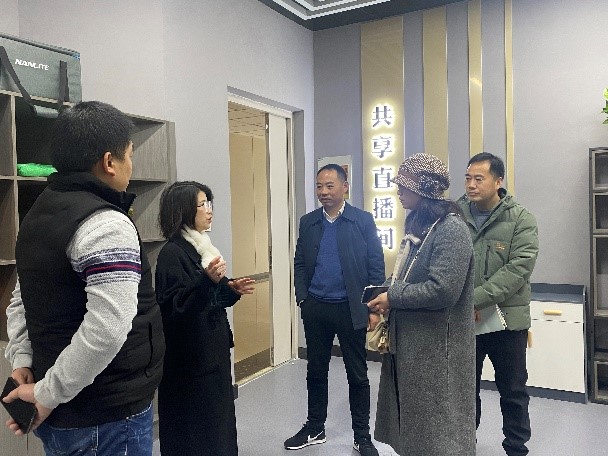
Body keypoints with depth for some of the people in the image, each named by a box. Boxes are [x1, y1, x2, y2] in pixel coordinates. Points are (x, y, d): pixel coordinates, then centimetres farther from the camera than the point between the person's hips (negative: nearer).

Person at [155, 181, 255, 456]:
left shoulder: (202, 247, 10)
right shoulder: (172, 253, -16)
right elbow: (173, 309, -22)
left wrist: (232, 289, -1)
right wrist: (207, 280, -32)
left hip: (213, 351, 8)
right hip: (190, 358, -8)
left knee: (217, 419, 16)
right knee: (194, 429, 4)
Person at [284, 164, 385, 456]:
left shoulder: (363, 221, -4)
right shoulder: (307, 222, 6)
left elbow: (376, 266, -4)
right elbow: (299, 263, 8)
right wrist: (302, 298, -1)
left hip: (351, 309, -3)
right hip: (315, 309, 3)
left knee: (358, 375, 8)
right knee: (315, 372, 14)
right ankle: (315, 428, 32)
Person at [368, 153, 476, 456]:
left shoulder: (451, 229, -19)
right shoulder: (417, 224, 9)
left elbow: (442, 290, -27)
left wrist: (392, 298, -17)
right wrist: (380, 306, 1)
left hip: (435, 347, -9)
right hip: (407, 339, 9)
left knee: (437, 429, 8)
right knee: (410, 419, 21)